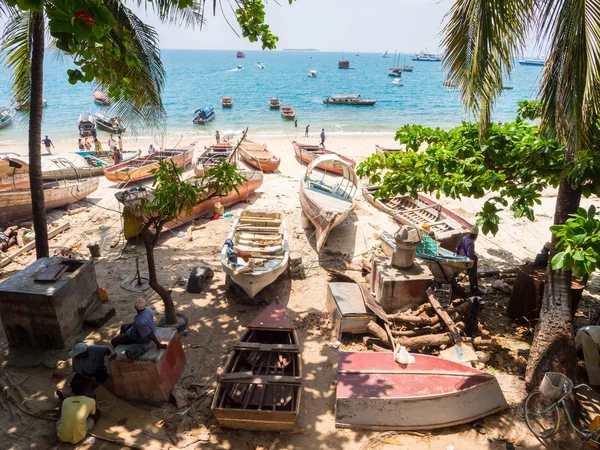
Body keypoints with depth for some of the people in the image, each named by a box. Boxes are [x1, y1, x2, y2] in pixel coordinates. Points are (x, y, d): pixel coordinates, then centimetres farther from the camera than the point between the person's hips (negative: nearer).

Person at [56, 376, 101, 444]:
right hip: (78, 438, -3)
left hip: (61, 437, 3)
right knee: (98, 412, 14)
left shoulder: (65, 401, -1)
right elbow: (93, 413, 14)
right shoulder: (91, 401, -8)